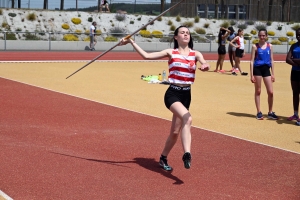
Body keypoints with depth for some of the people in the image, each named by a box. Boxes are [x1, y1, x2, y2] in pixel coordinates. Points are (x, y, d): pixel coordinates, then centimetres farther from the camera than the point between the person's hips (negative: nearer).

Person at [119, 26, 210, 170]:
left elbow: (204, 63, -15)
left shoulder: (196, 54, 6)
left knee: (175, 132, 10)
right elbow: (146, 55, -1)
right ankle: (187, 154, -39)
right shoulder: (171, 53, 2)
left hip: (186, 95, 4)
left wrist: (205, 66, -40)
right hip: (172, 93, -4)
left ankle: (163, 158, 31)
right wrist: (131, 42, -4)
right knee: (187, 118, -31)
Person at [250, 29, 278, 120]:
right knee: (258, 92, 5)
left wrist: (273, 73, 6)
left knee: (270, 92, 1)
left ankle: (270, 112, 13)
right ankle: (259, 112, 12)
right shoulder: (255, 46, -3)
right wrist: (251, 75, -9)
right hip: (257, 69, -3)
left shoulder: (270, 46, 7)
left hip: (266, 69, 3)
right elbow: (252, 61, -3)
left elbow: (272, 60, 10)